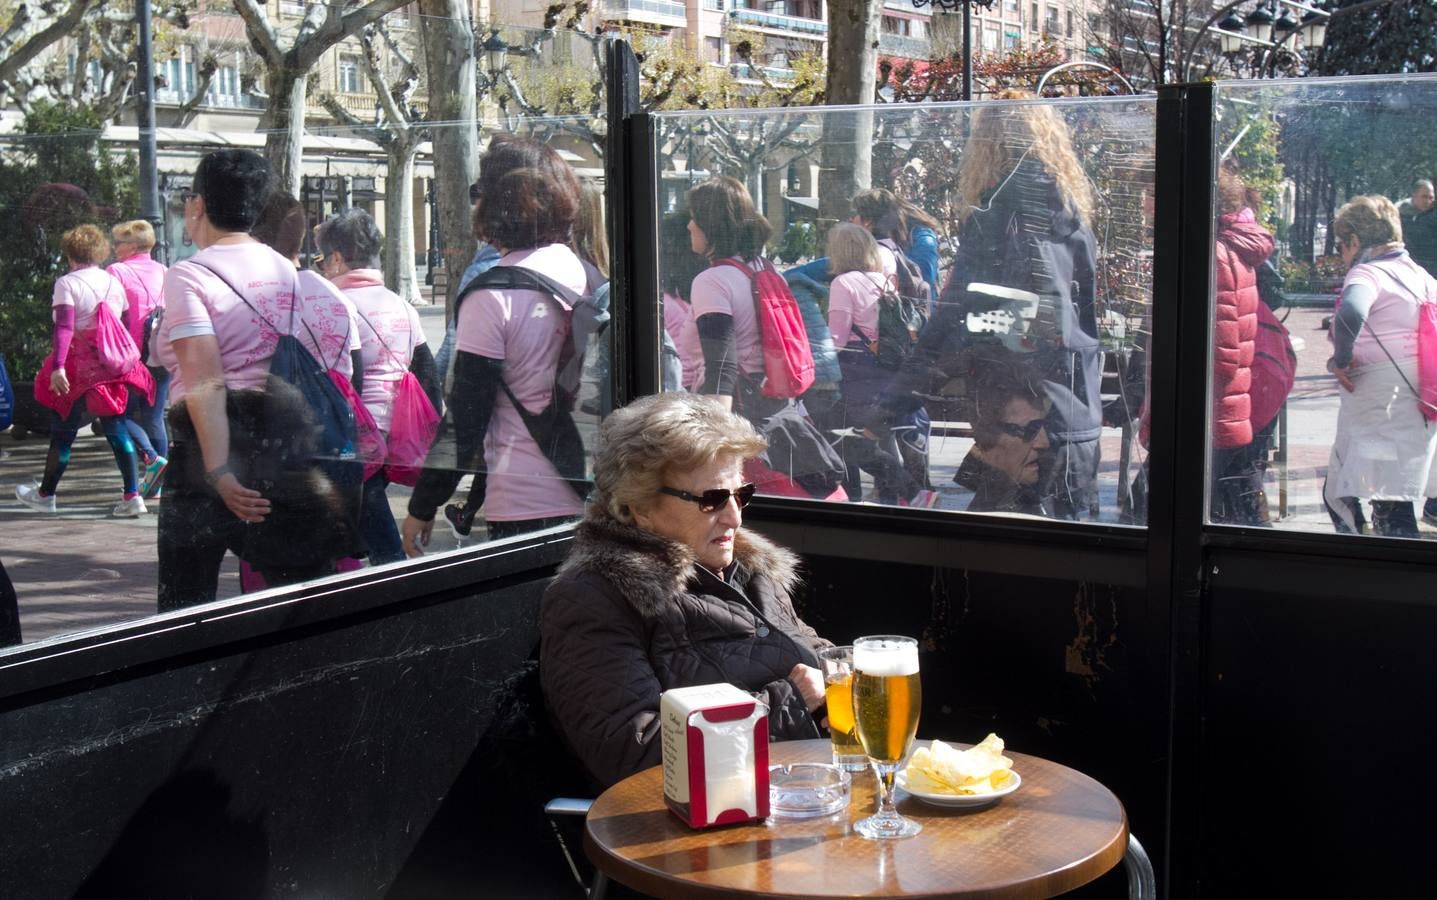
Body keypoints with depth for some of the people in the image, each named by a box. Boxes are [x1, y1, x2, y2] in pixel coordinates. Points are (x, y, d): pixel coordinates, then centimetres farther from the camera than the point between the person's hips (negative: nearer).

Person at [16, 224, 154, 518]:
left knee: (63, 431, 8)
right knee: (117, 430, 5)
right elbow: (127, 325, 13)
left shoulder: (67, 283, -7)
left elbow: (64, 328, -18)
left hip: (80, 370, -4)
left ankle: (45, 494, 23)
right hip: (113, 370, 4)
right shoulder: (114, 282, 10)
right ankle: (132, 496, -5)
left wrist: (57, 367, -24)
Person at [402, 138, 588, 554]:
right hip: (590, 497, 6)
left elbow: (466, 415, -11)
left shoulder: (491, 295, -13)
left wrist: (422, 508, -1)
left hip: (523, 506, -6)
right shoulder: (585, 272, 5)